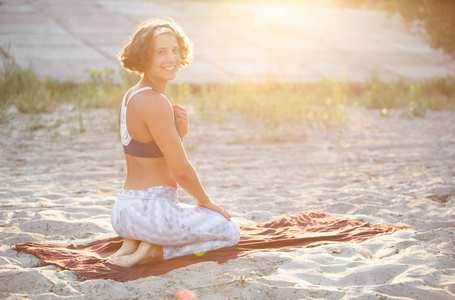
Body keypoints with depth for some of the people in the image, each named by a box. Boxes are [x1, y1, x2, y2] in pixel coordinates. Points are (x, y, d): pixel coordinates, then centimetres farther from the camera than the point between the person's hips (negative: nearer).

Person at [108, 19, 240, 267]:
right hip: (150, 211, -9)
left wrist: (179, 132, 0)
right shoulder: (154, 101, -20)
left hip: (124, 209, 9)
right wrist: (205, 201, 1)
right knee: (231, 232, 13)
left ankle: (133, 242, 11)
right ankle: (154, 250, -3)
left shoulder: (131, 97, 10)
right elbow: (181, 170, -17)